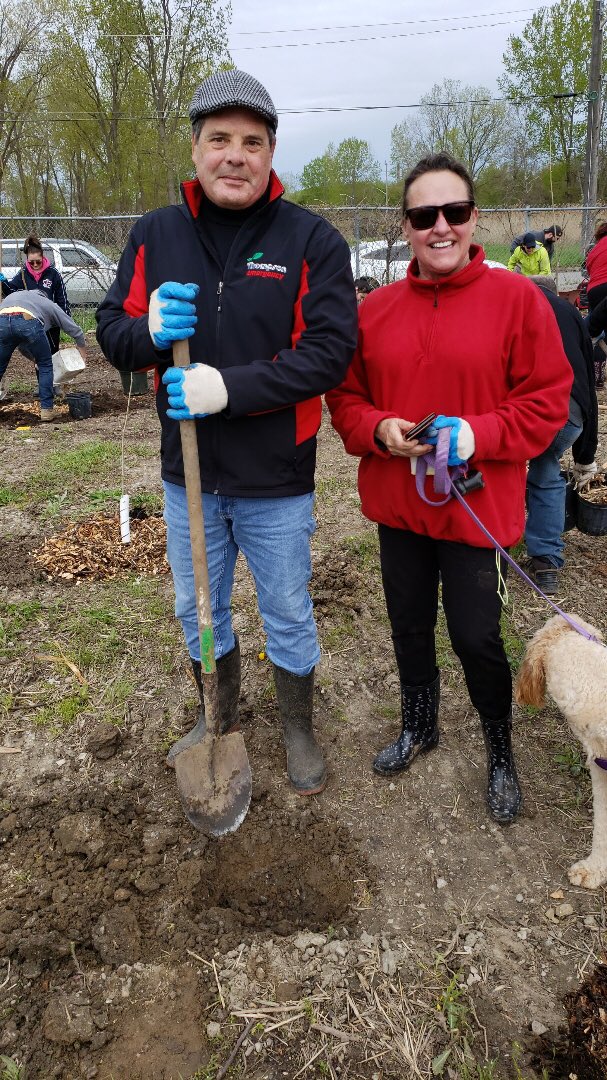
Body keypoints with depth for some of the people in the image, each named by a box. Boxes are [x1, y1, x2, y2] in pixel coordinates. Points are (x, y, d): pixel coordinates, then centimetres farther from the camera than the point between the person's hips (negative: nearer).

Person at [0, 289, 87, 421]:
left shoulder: (11, 296, 44)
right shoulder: (48, 304, 35)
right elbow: (75, 329, 34)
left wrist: (33, 358, 50)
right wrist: (82, 349, 51)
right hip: (28, 322, -3)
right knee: (45, 366, 19)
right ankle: (46, 409, 18)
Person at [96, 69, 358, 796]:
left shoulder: (311, 238, -9)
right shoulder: (155, 233, 2)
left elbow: (331, 348, -17)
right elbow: (112, 330, 5)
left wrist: (231, 387, -26)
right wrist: (149, 330, -19)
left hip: (276, 478, -3)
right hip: (187, 473, 4)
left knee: (288, 615, 13)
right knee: (196, 608, 19)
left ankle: (297, 729, 39)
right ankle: (219, 719, 45)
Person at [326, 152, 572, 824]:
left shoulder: (517, 299, -7)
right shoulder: (375, 309, 3)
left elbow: (548, 400, -7)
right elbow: (345, 397, 7)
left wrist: (478, 434, -21)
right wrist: (378, 429, -13)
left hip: (476, 507, -4)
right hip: (397, 502, 4)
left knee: (474, 636, 2)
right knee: (409, 626, 18)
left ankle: (501, 750, 32)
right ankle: (418, 727, 44)